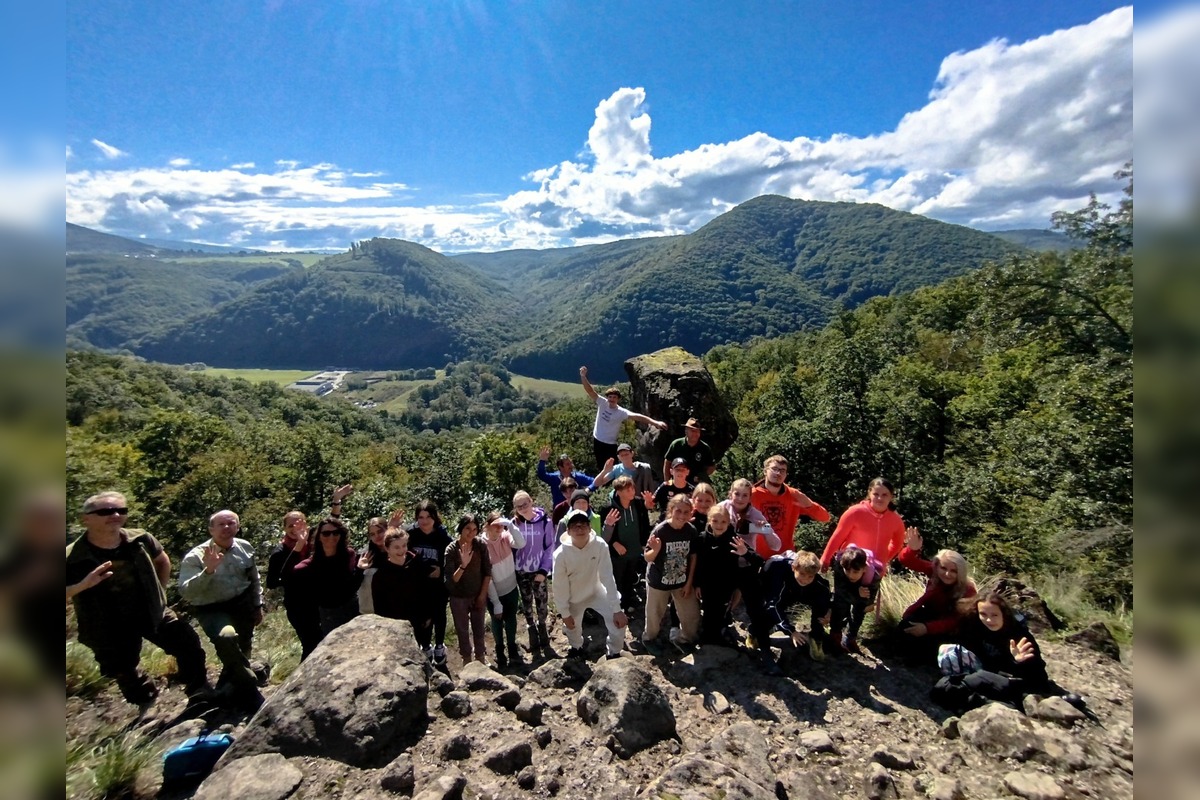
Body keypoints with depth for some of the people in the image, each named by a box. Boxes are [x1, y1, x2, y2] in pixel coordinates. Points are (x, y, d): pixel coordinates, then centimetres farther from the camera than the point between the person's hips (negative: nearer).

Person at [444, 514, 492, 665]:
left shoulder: (481, 546, -16)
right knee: (462, 630, 17)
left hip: (478, 595, 1)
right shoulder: (452, 549, -21)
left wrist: (483, 594, -4)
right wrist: (463, 565, -38)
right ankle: (467, 657, 41)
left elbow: (487, 571, -5)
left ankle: (481, 656, 42)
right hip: (459, 598, -1)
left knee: (479, 628, 18)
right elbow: (451, 580, -22)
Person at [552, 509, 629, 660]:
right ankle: (576, 648, 55)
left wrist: (616, 609, -26)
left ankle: (614, 654, 14)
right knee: (572, 628, 19)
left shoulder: (600, 545, -28)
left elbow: (607, 577, -26)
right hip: (574, 598, 0)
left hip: (596, 591, 0)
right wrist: (565, 613, -8)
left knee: (618, 620, -15)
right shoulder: (561, 554, -28)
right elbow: (560, 586, -16)